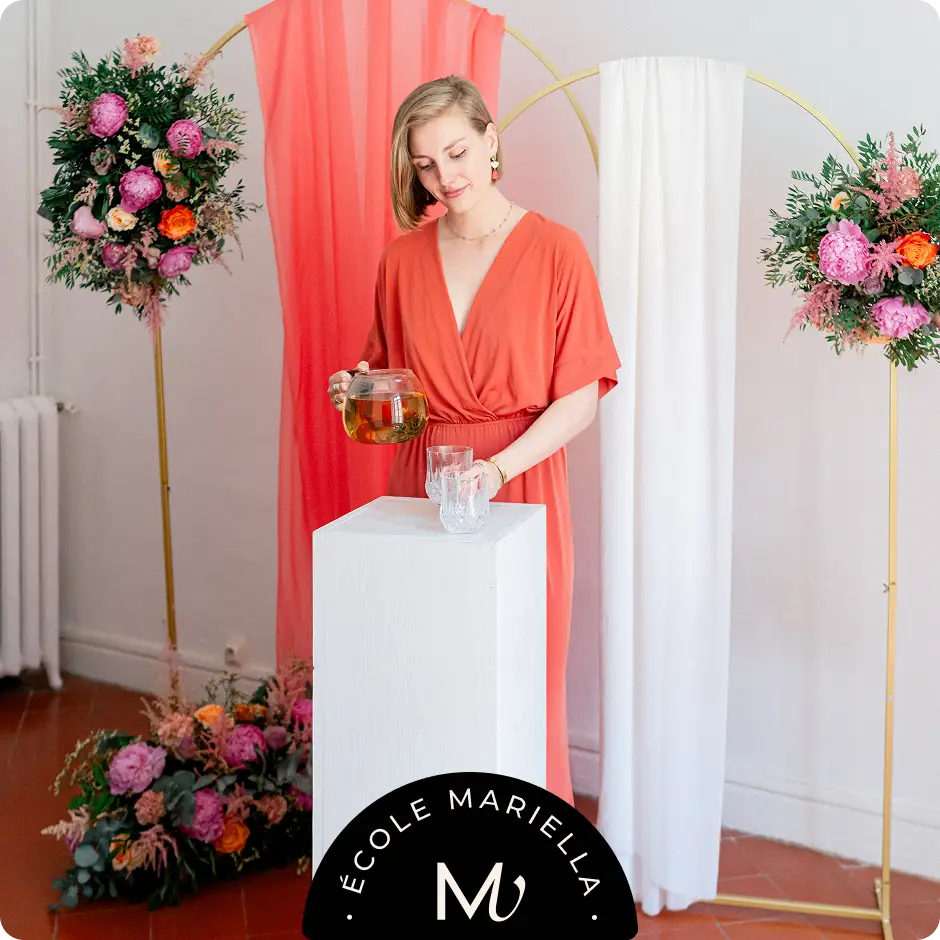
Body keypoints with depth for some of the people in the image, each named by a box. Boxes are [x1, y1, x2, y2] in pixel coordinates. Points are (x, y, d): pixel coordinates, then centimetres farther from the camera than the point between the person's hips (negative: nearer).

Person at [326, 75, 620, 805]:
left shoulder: (555, 250, -4)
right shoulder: (403, 259, 8)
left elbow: (580, 396, -8)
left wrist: (499, 468, -21)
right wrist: (361, 391, -2)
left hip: (520, 490, -3)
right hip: (421, 489, 3)